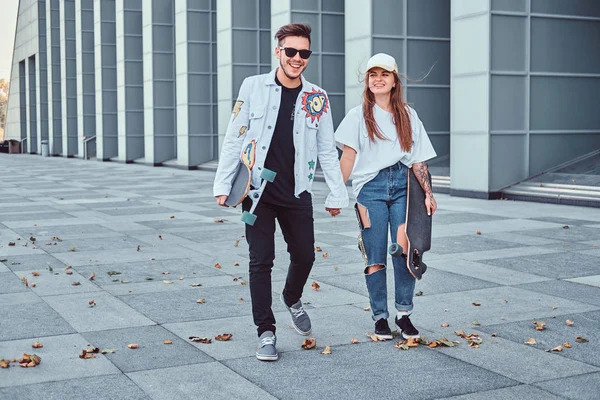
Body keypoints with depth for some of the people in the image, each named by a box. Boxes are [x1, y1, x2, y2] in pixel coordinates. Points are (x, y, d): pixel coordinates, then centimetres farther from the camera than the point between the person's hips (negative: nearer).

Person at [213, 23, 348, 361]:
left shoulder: (317, 98, 2)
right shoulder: (253, 87, -3)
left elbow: (327, 150, 6)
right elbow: (234, 139, -2)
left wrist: (337, 194, 4)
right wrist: (223, 185, -6)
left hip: (297, 193, 2)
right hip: (258, 191, -2)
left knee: (305, 256, 7)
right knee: (261, 261, 1)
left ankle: (293, 299, 40)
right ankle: (266, 332, 13)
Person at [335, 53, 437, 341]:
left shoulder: (408, 115, 14)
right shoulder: (359, 115, 8)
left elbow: (417, 159, 12)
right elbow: (348, 156, -1)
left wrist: (428, 193, 3)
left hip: (402, 185, 2)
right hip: (371, 187, -1)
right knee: (375, 257, 0)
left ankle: (404, 314, 5)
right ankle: (380, 317, 11)